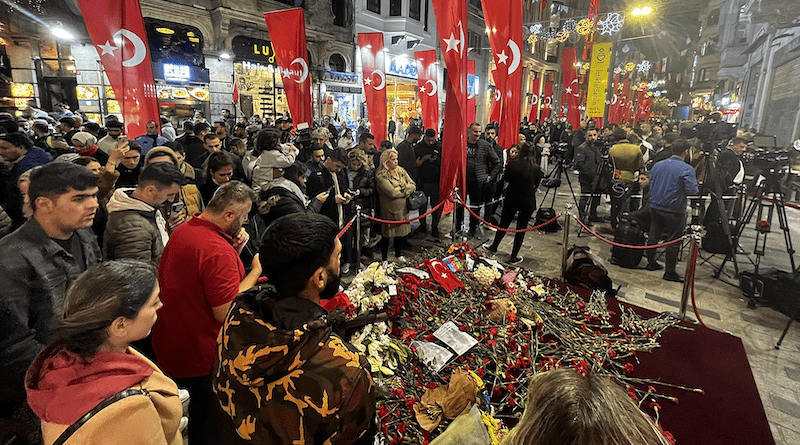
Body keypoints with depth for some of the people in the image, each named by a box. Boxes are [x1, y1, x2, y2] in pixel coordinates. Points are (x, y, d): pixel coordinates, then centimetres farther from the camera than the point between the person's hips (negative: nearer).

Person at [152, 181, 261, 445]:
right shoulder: (218, 251, -30)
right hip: (202, 357, -9)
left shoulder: (183, 230, 2)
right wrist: (256, 271, -20)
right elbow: (226, 313, -28)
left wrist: (234, 251, 0)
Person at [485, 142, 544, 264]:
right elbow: (536, 185, 2)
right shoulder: (536, 169, -10)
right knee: (521, 228, 9)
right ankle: (513, 257, 15)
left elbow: (506, 178, 4)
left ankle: (494, 247, 33)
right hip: (528, 202, -1)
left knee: (504, 224, 18)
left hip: (511, 199, 1)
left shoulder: (512, 164, -11)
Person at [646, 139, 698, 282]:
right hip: (674, 210, -5)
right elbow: (691, 190, -15)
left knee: (654, 235, 16)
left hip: (655, 207, 6)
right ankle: (670, 272, 9)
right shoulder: (687, 169, -13)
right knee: (673, 241, 3)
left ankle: (651, 263, 27)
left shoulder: (657, 165, 5)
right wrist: (694, 182, 4)